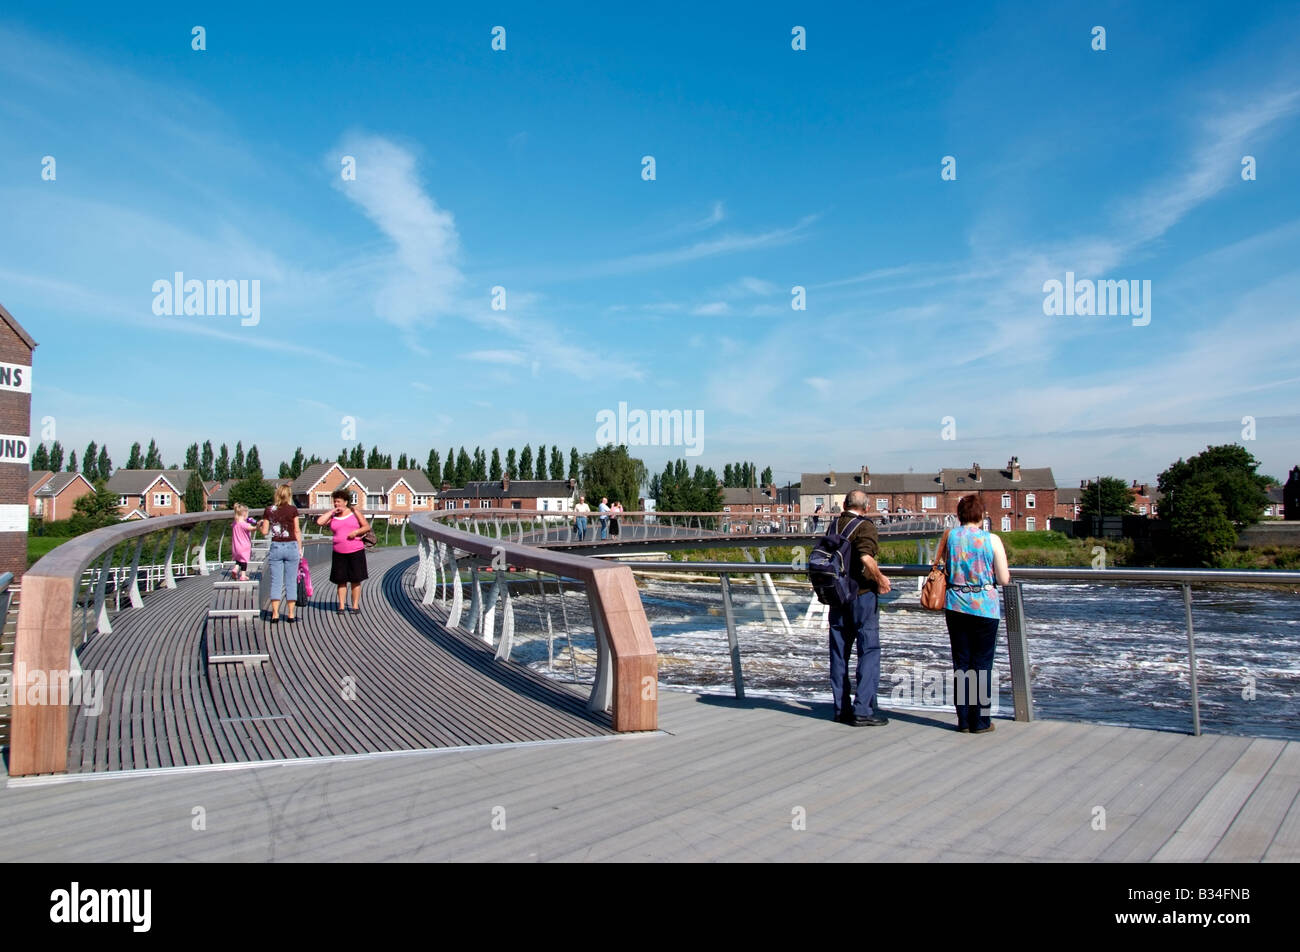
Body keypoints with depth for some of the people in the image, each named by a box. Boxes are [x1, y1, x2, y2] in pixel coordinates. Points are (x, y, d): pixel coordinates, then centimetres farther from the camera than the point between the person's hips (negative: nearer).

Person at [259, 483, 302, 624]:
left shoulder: (269, 510, 1)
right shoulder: (292, 509, -4)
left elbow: (265, 532, 2)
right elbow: (297, 531, -2)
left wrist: (261, 525, 23)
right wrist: (300, 548, 6)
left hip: (276, 547, 1)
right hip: (291, 546, -1)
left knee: (276, 582, 5)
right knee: (291, 582, 4)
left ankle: (275, 614, 1)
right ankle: (291, 615, 6)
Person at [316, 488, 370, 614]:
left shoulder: (354, 512, 5)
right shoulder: (332, 516, 9)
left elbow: (367, 527, 6)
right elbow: (319, 522, -8)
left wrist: (356, 532, -12)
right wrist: (332, 511, -3)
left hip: (356, 551, -2)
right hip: (339, 553, 2)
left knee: (356, 579, 1)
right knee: (341, 580, 2)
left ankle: (355, 606, 8)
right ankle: (342, 606, 8)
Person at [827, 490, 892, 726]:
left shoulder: (834, 526, 9)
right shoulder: (866, 527, -11)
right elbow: (866, 558, -26)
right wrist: (880, 580, -13)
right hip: (862, 593, -6)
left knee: (839, 652, 10)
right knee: (869, 651, 0)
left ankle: (841, 708, 16)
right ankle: (863, 710, -3)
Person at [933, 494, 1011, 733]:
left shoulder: (949, 536, -1)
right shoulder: (991, 540, -8)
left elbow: (937, 564, 10)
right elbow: (1004, 580, -6)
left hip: (956, 606, 3)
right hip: (984, 606, -2)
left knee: (961, 662, 10)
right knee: (982, 664, 6)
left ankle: (964, 720, 14)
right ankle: (980, 721, 10)